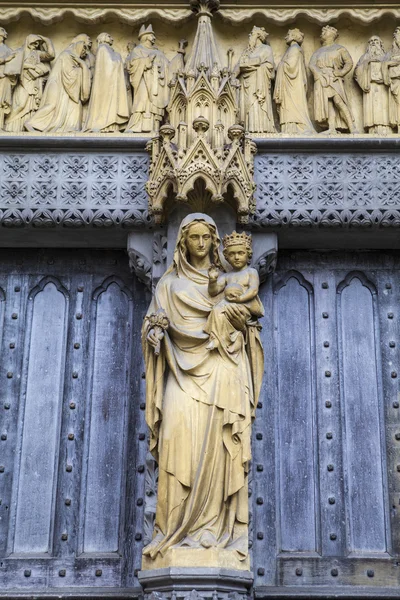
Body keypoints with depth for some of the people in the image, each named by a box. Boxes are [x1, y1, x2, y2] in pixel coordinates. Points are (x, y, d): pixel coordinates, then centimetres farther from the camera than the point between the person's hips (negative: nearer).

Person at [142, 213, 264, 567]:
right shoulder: (171, 282, 16)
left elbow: (245, 325, 17)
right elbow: (155, 322, 7)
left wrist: (242, 323, -6)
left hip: (222, 369, 1)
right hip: (184, 368, -1)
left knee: (220, 443, -10)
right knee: (181, 433, -20)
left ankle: (217, 524, -9)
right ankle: (178, 527, -18)